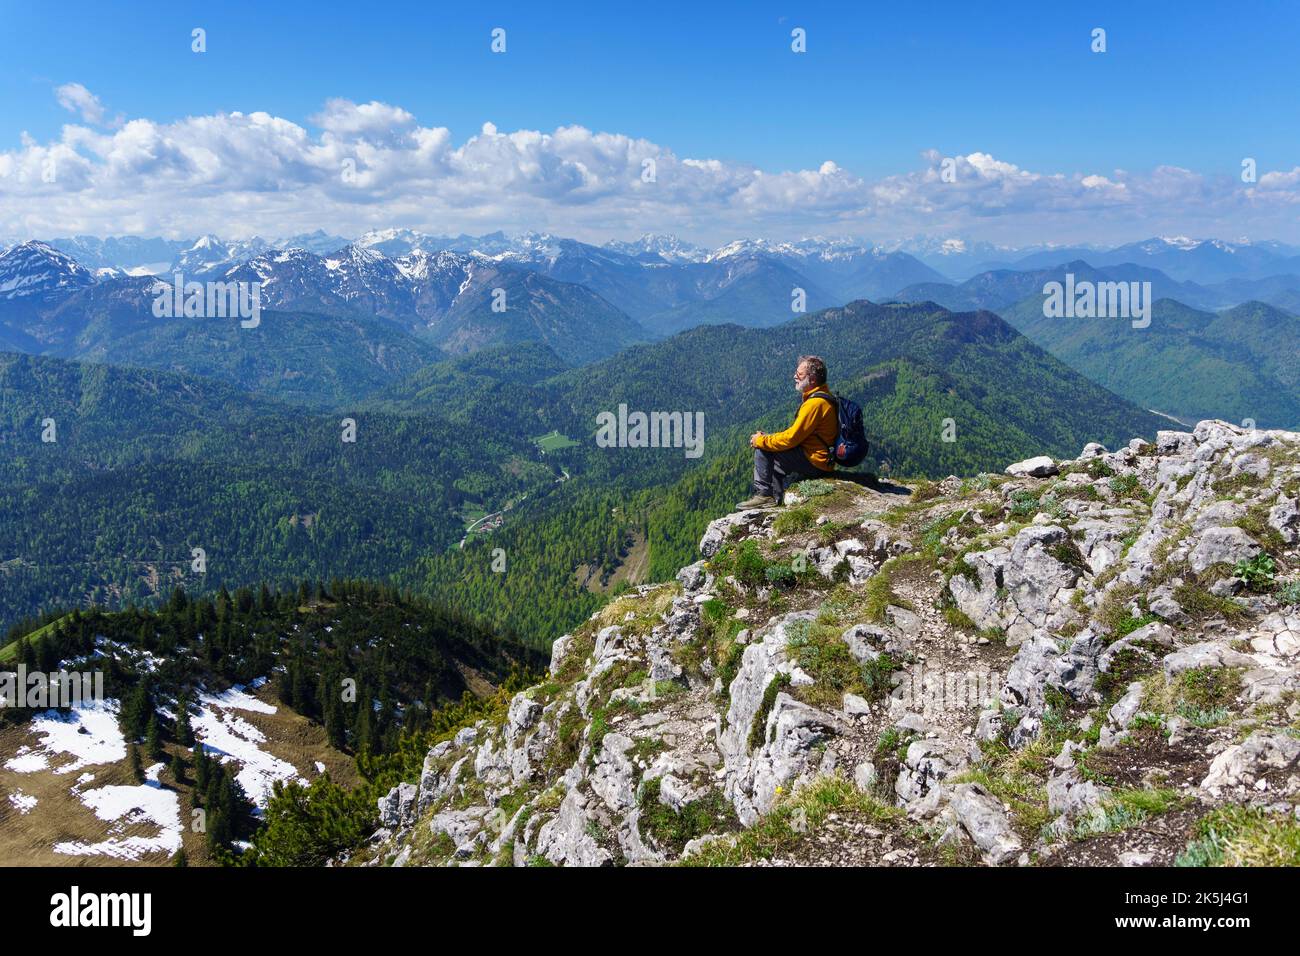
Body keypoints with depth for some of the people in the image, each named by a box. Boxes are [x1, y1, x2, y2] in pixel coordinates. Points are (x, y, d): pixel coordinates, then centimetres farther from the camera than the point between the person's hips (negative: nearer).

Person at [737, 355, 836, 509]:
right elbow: (795, 433, 16)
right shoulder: (819, 397, 12)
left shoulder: (815, 403, -22)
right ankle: (779, 498, 17)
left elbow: (791, 438, -22)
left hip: (815, 462, -11)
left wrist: (761, 441, -9)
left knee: (762, 450, -10)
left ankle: (763, 495, -6)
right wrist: (767, 438, 7)